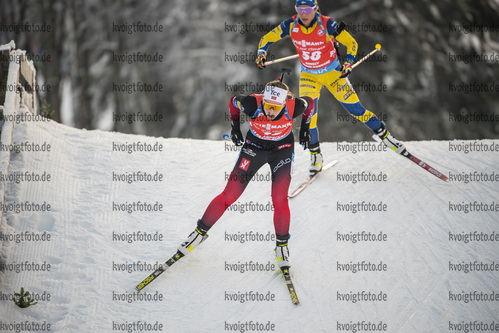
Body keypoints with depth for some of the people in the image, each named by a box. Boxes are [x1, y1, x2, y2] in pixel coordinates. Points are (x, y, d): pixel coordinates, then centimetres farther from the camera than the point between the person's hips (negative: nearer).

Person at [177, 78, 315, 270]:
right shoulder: (253, 104, -32)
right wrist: (235, 128, -1)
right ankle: (200, 232, 16)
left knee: (279, 199, -16)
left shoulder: (293, 107, -31)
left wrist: (305, 128, 4)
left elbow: (309, 102, -6)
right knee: (229, 195, -2)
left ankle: (282, 246, 3)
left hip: (282, 149, 0)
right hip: (254, 147, 0)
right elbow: (233, 101, -8)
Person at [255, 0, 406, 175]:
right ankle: (315, 155, -1)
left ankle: (386, 136, 13)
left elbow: (351, 42, -14)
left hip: (332, 73, -2)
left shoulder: (327, 25, -23)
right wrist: (261, 54, -20)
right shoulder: (291, 25, -15)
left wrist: (348, 63, -27)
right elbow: (267, 39, -2)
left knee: (355, 108, -3)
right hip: (308, 74, 2)